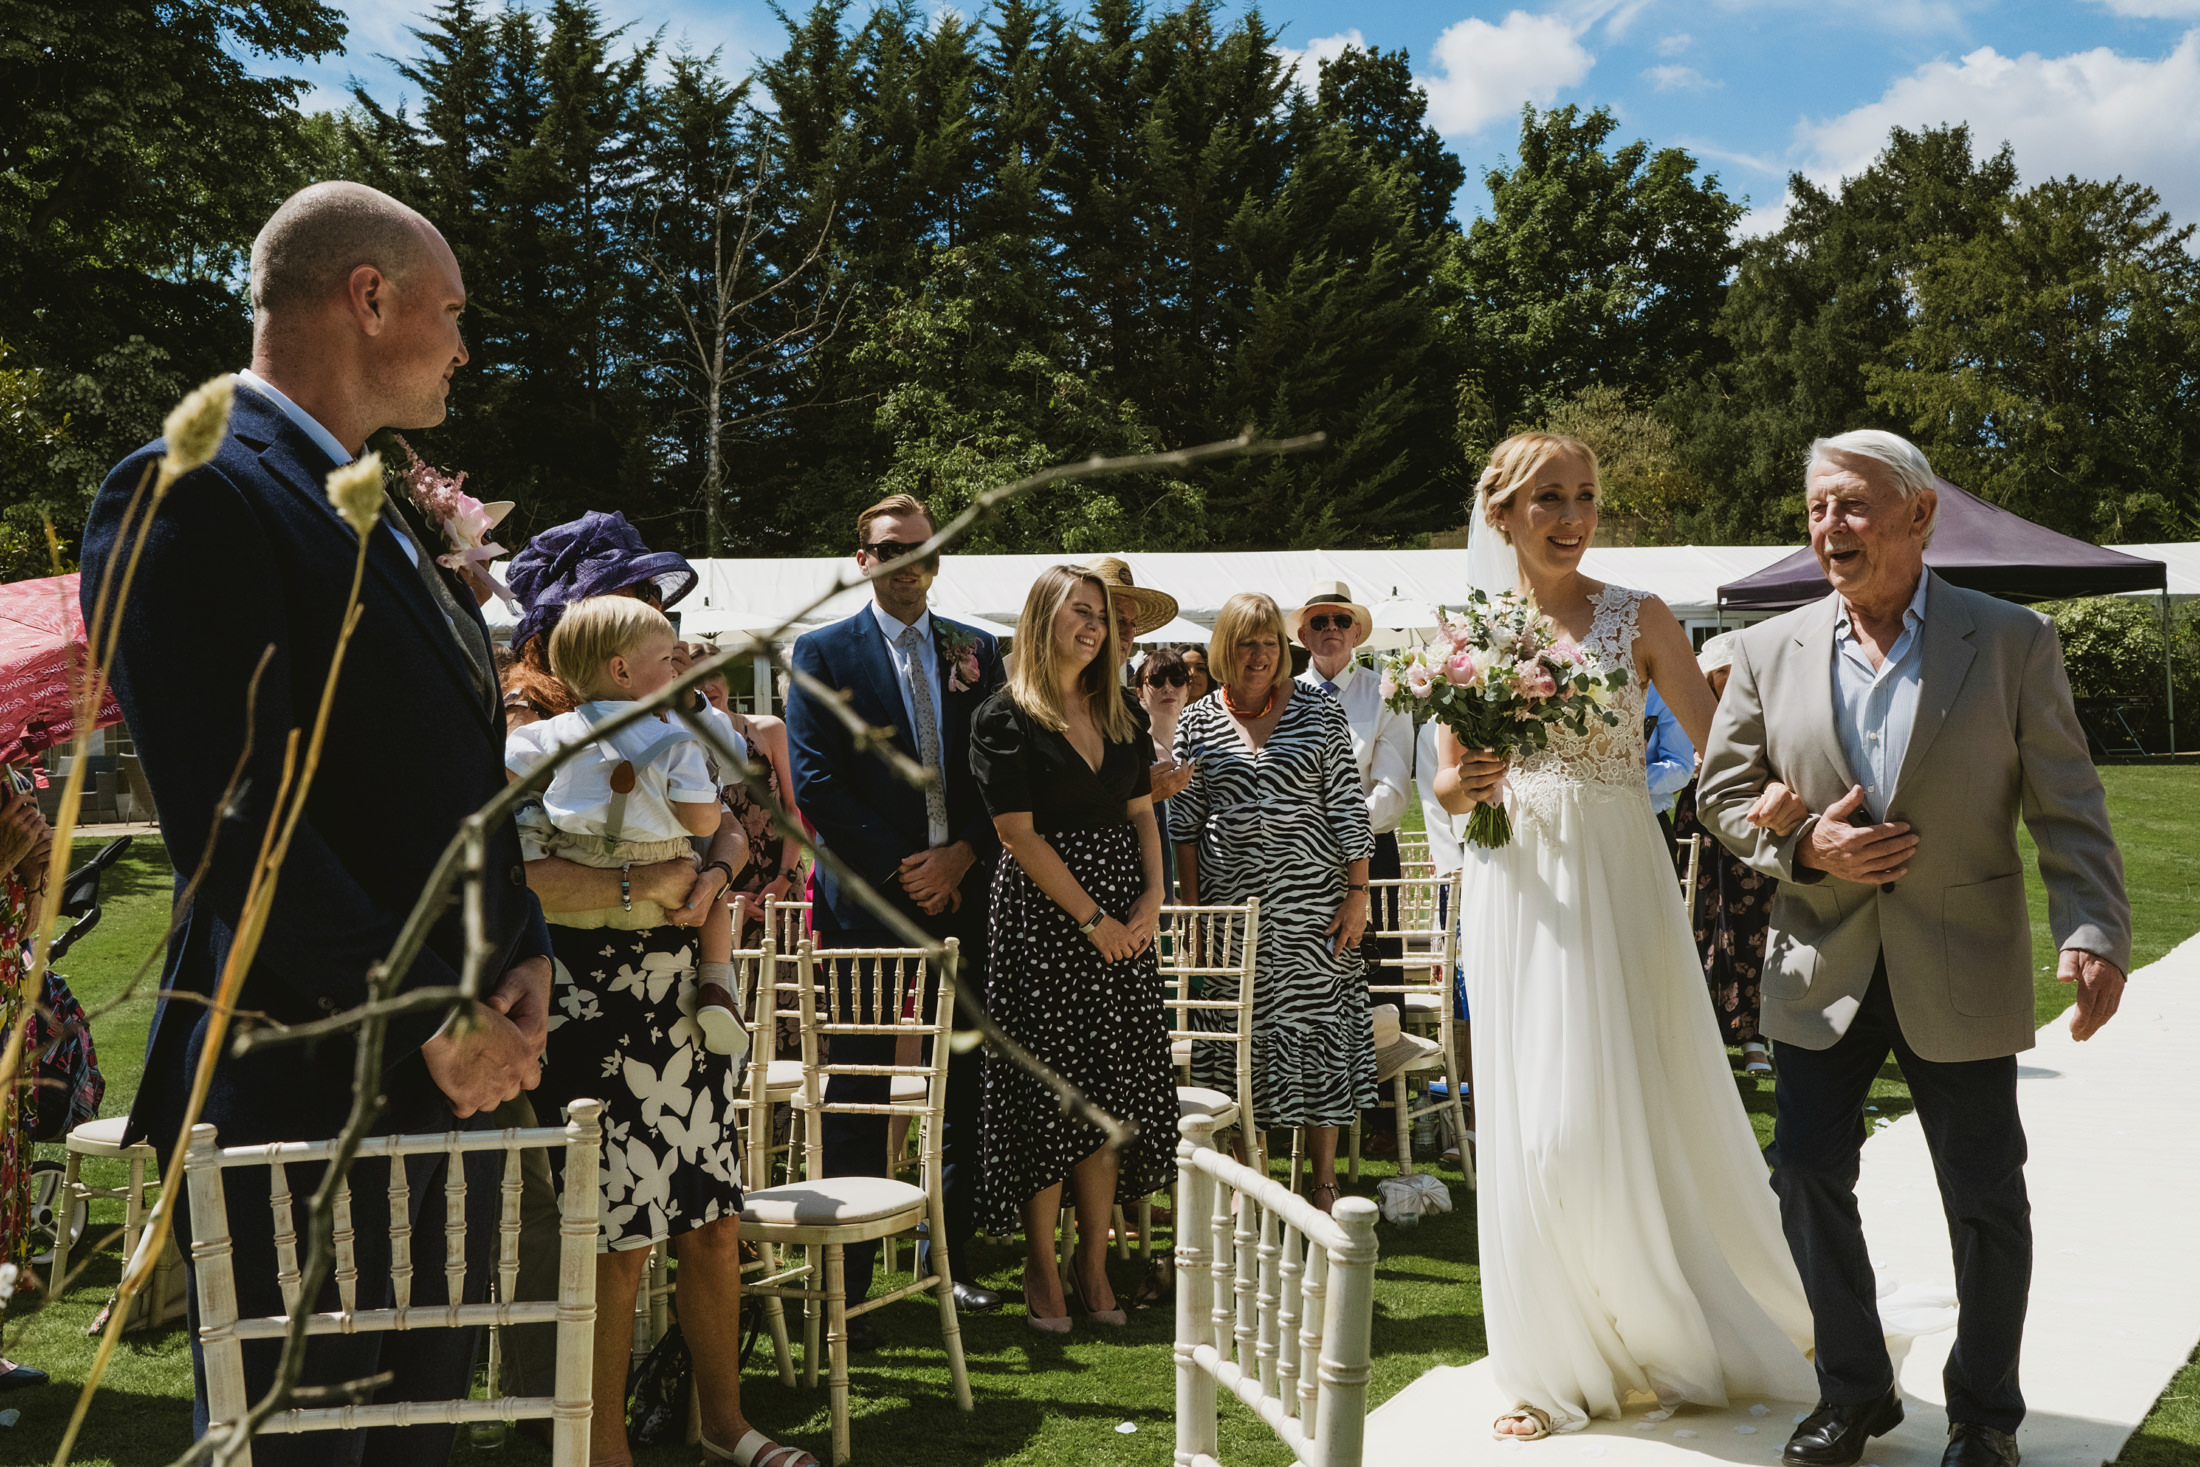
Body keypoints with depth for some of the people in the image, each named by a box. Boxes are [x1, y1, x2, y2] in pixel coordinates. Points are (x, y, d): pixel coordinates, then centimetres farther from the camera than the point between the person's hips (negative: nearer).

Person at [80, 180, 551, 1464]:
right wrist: (426, 1016, -18)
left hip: (457, 1067, 9)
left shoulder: (385, 524, 17)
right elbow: (234, 816, -20)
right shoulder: (191, 492, -13)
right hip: (309, 1080, -9)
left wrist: (524, 956, 5)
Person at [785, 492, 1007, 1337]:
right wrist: (898, 871, -9)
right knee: (857, 1092, -1)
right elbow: (815, 783, -5)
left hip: (963, 895, 4)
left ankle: (950, 1257, 21)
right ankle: (847, 1280, 7)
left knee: (965, 1084, 8)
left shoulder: (977, 653, 13)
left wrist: (962, 856, -6)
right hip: (865, 901, -3)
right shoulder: (823, 653, 3)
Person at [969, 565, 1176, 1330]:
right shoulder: (1005, 718, -6)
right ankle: (1041, 1267, 13)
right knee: (1048, 1093, -1)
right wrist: (1091, 919, -13)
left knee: (1114, 1092, 5)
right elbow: (1020, 835, -11)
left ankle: (1093, 1258, 17)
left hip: (1123, 917, 6)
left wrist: (1152, 897, -1)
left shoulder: (1117, 714, 13)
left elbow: (1141, 812, 15)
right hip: (1042, 916, -6)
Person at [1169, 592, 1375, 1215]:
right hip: (1231, 902, 1)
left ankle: (1324, 1182, 12)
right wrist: (1190, 904, 1)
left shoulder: (1321, 713, 3)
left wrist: (1357, 893, -4)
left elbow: (1348, 808, 1)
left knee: (1317, 1027, 1)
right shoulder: (1197, 723, 5)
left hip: (1311, 897, -1)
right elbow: (1185, 820, 7)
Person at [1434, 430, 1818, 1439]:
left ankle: (1681, 1344, 29)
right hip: (1516, 893, 1)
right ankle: (1559, 1365, 19)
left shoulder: (1639, 620, 0)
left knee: (1640, 1116, 4)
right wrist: (1466, 784, -14)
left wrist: (1774, 796, -27)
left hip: (1620, 887, -1)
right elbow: (1447, 788, 9)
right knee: (1534, 1128, 4)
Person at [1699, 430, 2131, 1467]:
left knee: (1986, 1203, 9)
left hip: (1961, 974, -2)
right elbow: (1722, 792, 6)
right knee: (1808, 1177, 8)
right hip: (1821, 968, 2)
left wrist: (2094, 935, -18)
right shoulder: (1770, 652, 0)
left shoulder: (2014, 642, -5)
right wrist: (1803, 848, -12)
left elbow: (2067, 811, -6)